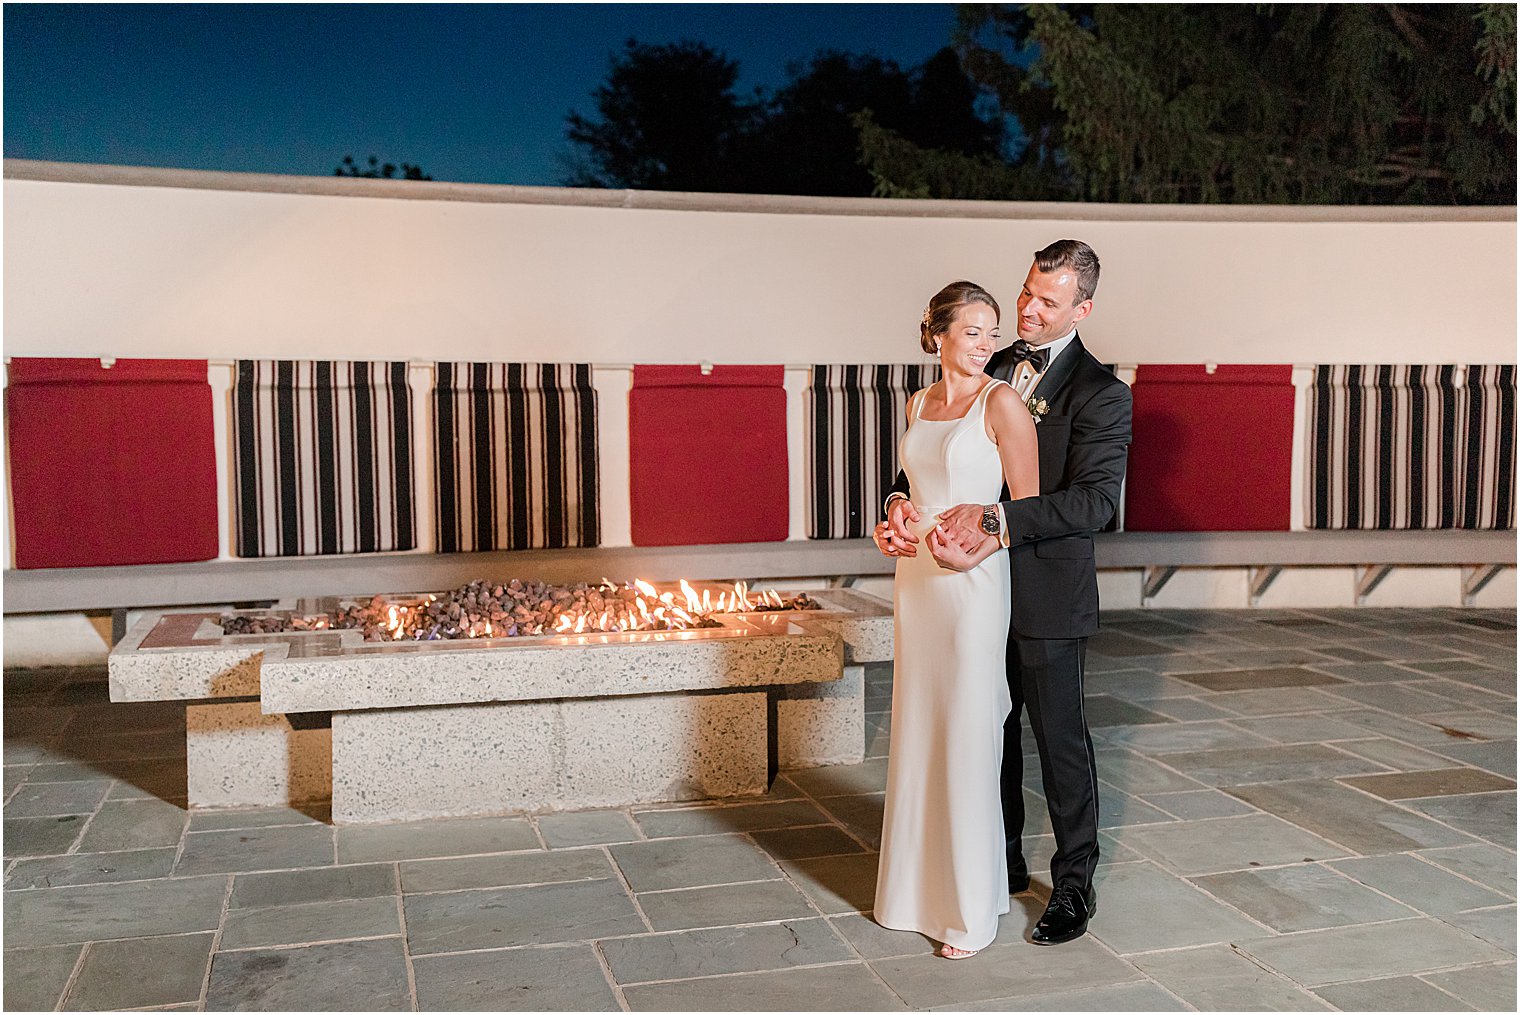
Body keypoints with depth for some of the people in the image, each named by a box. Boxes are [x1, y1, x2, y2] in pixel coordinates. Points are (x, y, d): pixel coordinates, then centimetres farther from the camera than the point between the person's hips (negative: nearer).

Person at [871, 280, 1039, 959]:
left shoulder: (1002, 403, -8)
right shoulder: (919, 404, 11)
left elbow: (1029, 505, -9)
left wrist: (975, 553, -22)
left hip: (971, 582, -6)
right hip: (915, 578, 6)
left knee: (966, 738, -1)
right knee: (918, 731, 13)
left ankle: (972, 908, 12)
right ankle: (920, 883, 29)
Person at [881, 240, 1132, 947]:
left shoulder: (1101, 393, -11)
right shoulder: (989, 370, 7)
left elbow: (1095, 500, -22)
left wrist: (996, 517, -32)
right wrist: (902, 499, -14)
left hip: (1048, 597, -6)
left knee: (1060, 741, 6)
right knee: (990, 733, 18)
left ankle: (1074, 886, 24)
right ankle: (1004, 863, 36)